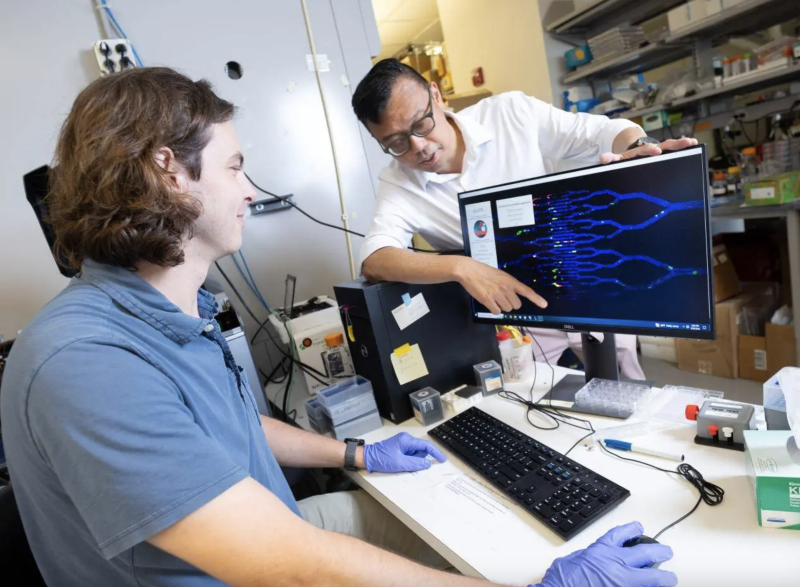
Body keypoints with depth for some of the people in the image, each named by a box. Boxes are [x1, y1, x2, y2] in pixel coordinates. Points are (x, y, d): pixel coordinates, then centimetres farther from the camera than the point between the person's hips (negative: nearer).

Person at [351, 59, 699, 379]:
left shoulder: (512, 113, -10)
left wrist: (642, 148, -28)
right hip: (513, 318, 0)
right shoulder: (398, 185, -9)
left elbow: (611, 132, -5)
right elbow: (373, 260, -25)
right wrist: (460, 267, -39)